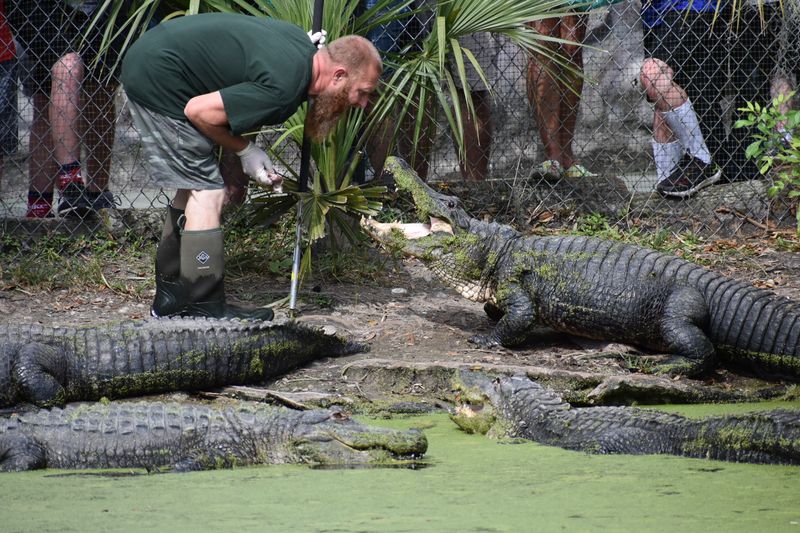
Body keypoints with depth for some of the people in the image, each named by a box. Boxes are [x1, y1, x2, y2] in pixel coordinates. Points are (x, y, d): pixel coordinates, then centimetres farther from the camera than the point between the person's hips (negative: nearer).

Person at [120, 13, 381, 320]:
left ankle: (170, 298, 23)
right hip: (158, 76, -11)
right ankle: (206, 312, -8)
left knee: (193, 188, 16)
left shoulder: (301, 43, 2)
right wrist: (244, 149, -8)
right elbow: (199, 111, -24)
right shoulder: (282, 87, -27)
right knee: (207, 193, -10)